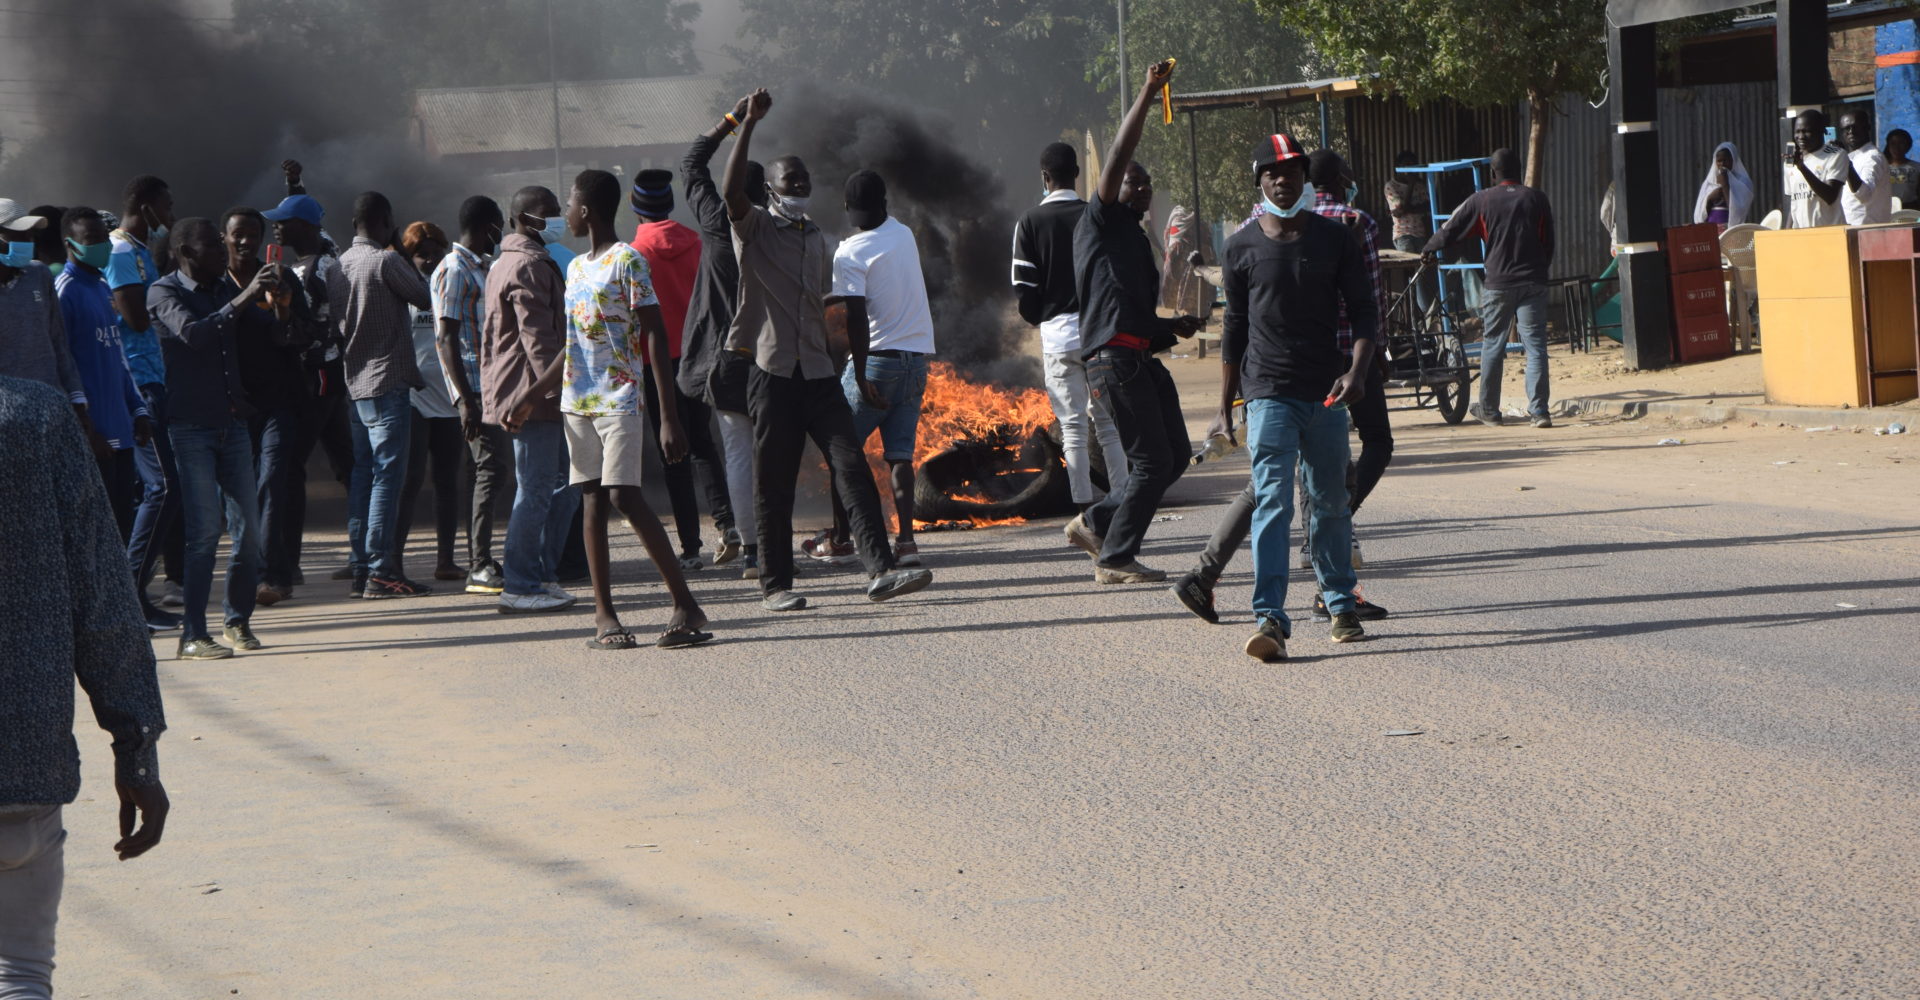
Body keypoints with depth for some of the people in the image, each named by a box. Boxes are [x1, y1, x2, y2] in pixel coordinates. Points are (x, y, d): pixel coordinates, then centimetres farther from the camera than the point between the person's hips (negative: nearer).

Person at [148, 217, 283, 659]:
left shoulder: (225, 288, 13)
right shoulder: (164, 293, -6)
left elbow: (269, 331, 13)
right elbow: (192, 332, -24)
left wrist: (275, 303, -7)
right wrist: (242, 300, -29)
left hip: (232, 421, 6)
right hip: (191, 426, -6)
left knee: (248, 526, 5)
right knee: (203, 531, -10)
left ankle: (238, 620, 18)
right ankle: (192, 635, -6)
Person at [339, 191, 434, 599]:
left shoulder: (342, 263, 10)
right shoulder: (386, 261, -12)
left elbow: (336, 324, 14)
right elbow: (425, 298, -2)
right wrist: (409, 266, 12)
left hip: (354, 382, 8)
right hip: (387, 381, -8)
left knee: (361, 476, 9)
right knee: (387, 475, -7)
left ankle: (361, 569, 10)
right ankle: (381, 570, -11)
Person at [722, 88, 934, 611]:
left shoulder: (818, 239, 19)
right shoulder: (753, 229, 2)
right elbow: (731, 192, -20)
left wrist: (861, 371, 19)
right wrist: (749, 125, -23)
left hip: (819, 373, 4)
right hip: (773, 373, -4)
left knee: (852, 468, -7)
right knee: (773, 485, 0)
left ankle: (881, 571, -14)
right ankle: (775, 584, 8)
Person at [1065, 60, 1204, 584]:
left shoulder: (1139, 245, 28)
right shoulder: (1102, 222, 4)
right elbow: (1117, 157, -9)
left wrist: (1175, 327, 12)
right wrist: (1148, 93, -9)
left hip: (1142, 356, 9)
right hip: (1113, 356, -9)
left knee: (1174, 456, 7)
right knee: (1151, 460, -10)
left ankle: (1096, 522, 20)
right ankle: (1115, 559, -2)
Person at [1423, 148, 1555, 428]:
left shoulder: (1481, 200, 0)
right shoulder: (1537, 199, 6)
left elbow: (1451, 231, 7)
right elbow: (1549, 244, 13)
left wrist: (1428, 250, 25)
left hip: (1498, 282, -1)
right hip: (1533, 283, 1)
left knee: (1492, 345, 9)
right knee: (1535, 346, 0)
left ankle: (1489, 410, 16)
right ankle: (1539, 410, -7)